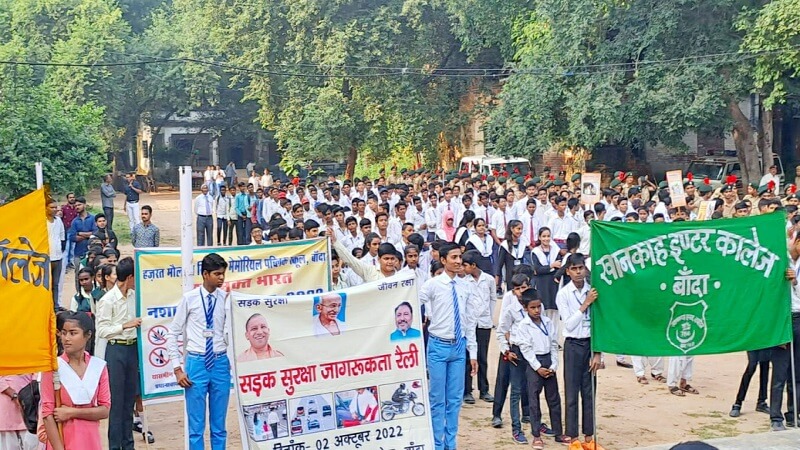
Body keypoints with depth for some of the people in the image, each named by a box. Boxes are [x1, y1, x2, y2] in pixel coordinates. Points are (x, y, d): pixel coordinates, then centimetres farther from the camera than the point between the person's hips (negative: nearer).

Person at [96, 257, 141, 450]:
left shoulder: (133, 295, 6)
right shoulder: (107, 300, -12)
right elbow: (101, 331, -14)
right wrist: (125, 325, -20)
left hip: (132, 347, 6)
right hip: (116, 349, -6)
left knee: (129, 397, 12)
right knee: (116, 399, -1)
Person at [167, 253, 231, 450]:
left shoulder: (226, 299, 0)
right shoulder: (189, 298, -3)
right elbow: (173, 334, 2)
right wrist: (177, 368, -2)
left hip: (220, 363, 2)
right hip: (196, 363, -1)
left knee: (219, 425, 11)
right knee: (196, 425, 5)